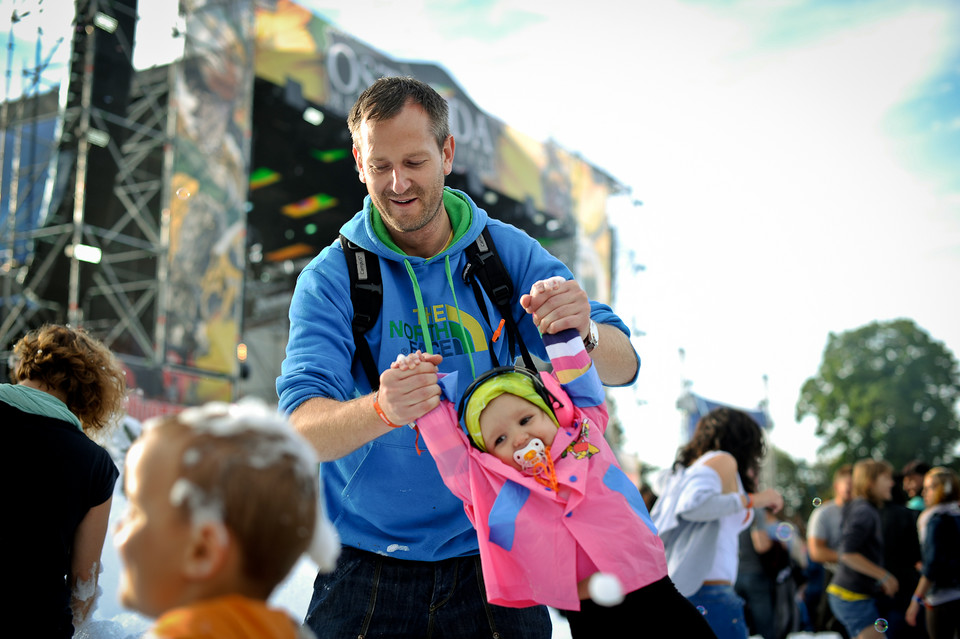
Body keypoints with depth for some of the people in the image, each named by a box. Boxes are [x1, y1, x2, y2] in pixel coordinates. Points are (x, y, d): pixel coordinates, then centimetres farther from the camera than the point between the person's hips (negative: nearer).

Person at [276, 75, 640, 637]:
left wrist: (585, 333, -30)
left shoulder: (510, 253, 0)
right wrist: (381, 411, -39)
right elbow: (301, 428, -17)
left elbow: (622, 366, -6)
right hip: (368, 572, -1)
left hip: (492, 561, 1)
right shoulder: (331, 279, -6)